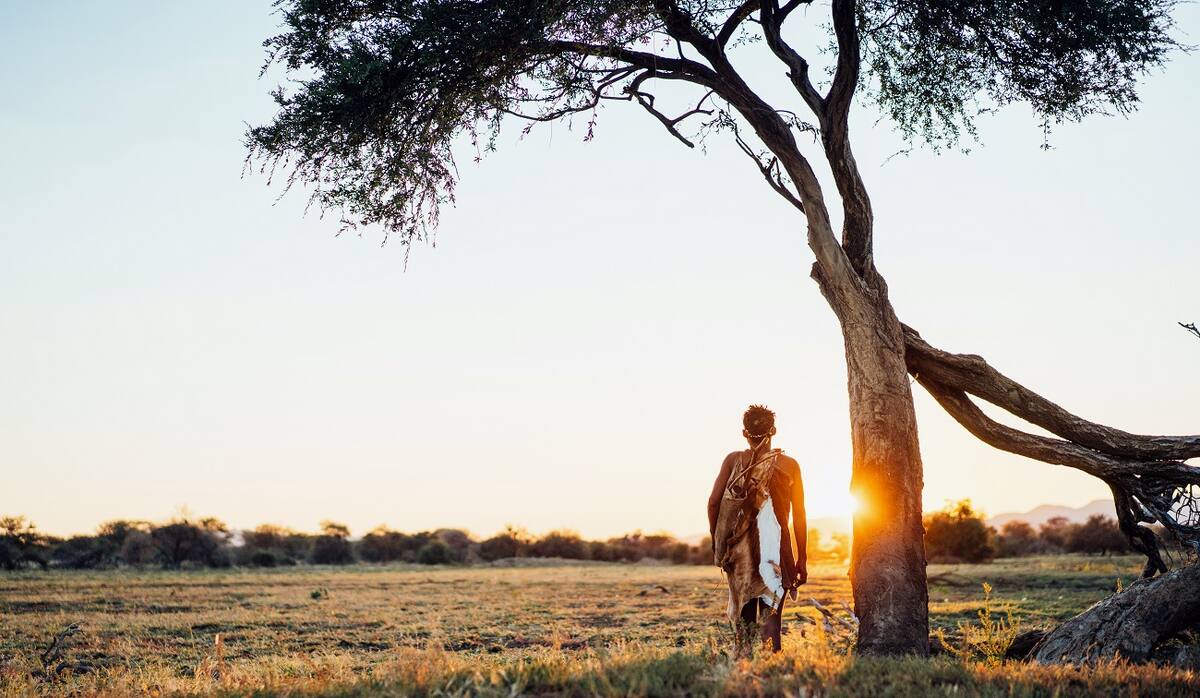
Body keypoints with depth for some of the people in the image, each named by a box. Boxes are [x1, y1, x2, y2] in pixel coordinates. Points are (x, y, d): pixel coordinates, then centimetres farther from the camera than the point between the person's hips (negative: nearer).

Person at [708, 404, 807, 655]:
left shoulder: (734, 460, 3)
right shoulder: (789, 465, 3)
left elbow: (713, 502, -4)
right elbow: (799, 516, 5)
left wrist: (716, 542, 8)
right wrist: (802, 559, 11)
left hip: (740, 548, 1)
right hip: (777, 549, -1)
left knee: (743, 615, 13)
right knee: (771, 615, 0)